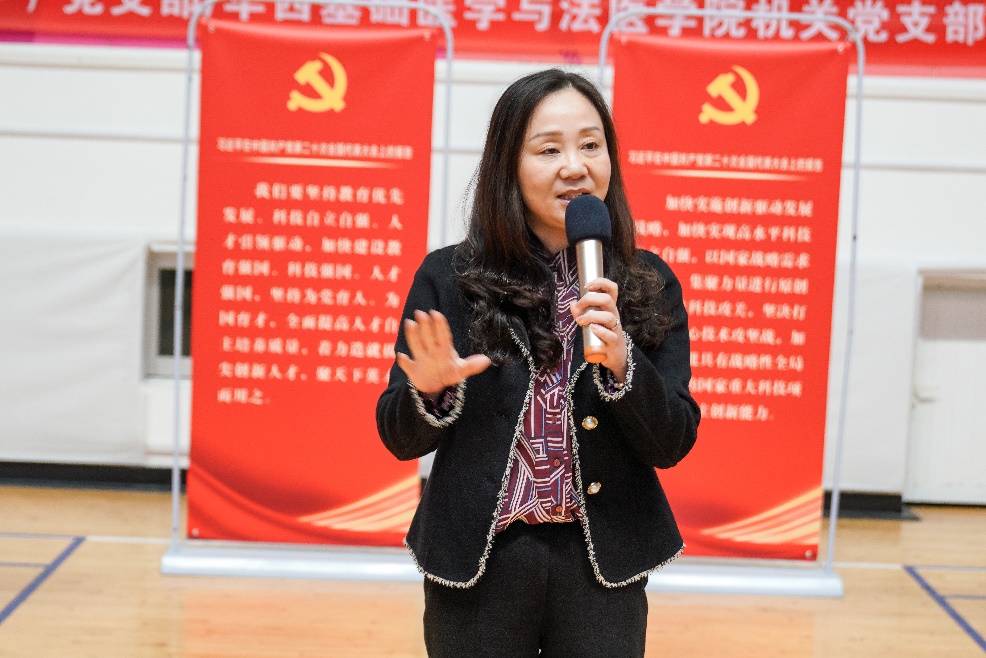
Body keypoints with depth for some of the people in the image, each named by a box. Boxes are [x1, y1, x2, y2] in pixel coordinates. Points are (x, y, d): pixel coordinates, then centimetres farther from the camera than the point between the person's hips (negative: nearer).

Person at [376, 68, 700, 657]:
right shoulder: (449, 278, -4)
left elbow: (673, 446, -3)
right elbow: (401, 440, 0)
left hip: (602, 564, 1)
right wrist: (429, 389, -20)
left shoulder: (649, 285, 0)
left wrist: (621, 361, -19)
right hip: (479, 563, 0)